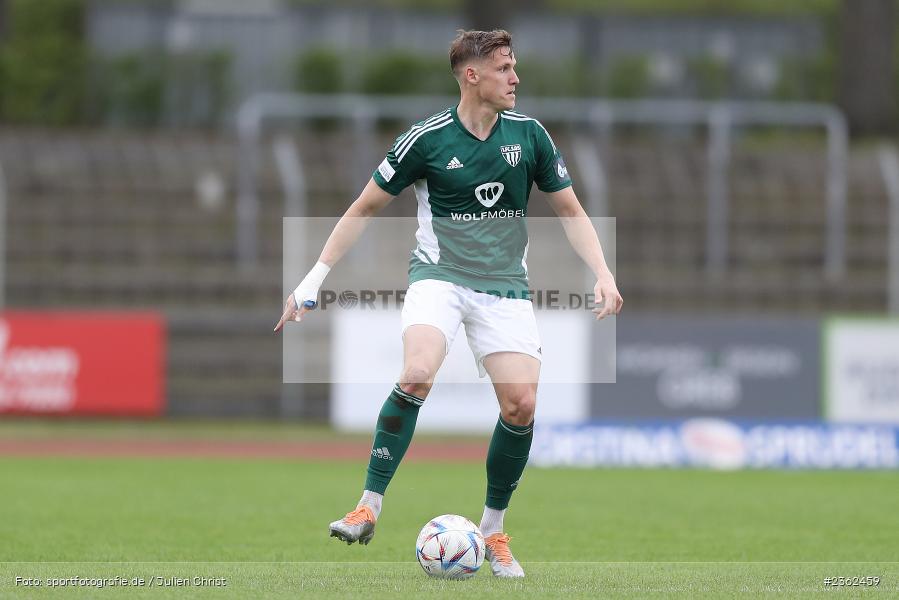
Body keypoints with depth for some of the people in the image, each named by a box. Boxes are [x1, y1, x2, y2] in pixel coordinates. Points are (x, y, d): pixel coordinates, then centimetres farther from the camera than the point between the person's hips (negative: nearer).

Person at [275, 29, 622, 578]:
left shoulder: (528, 135, 1)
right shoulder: (428, 139, -7)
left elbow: (570, 211, 12)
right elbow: (366, 208, 3)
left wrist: (603, 273, -3)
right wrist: (315, 278, 0)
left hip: (505, 285, 3)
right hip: (439, 275, -3)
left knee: (522, 403, -12)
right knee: (418, 375, -29)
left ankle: (494, 531, 8)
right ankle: (369, 508, -19)